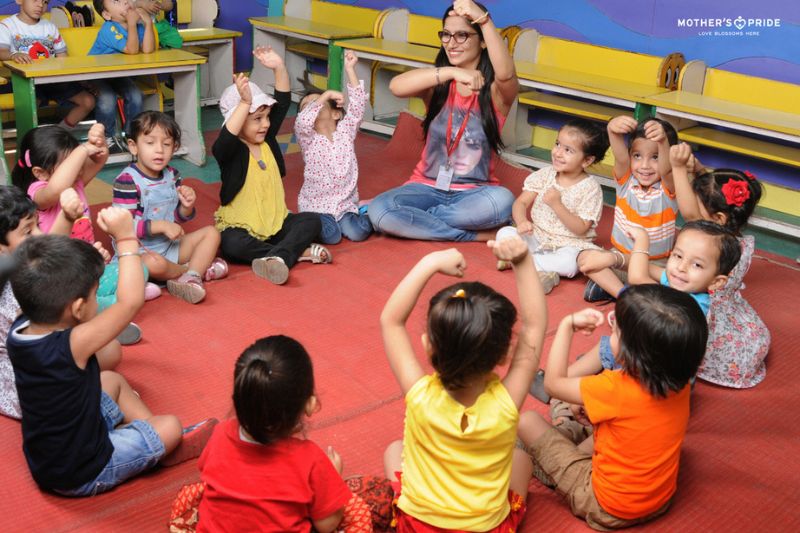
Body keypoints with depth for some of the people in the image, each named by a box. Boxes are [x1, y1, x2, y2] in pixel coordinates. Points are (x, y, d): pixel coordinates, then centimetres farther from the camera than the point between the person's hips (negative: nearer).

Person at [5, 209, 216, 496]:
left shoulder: (19, 330, -13)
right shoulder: (73, 345, -35)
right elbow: (131, 300, -32)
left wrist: (87, 264, -3)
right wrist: (126, 237, -27)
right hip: (84, 475, -8)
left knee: (111, 379, 23)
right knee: (170, 427, 5)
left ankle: (154, 440, 32)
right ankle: (165, 449, 37)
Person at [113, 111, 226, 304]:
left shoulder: (172, 175, 5)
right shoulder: (127, 180, -17)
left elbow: (179, 218, 12)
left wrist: (187, 205, -11)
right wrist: (161, 226, -24)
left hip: (169, 244, 8)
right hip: (139, 248, -8)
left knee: (211, 232, 1)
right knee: (154, 263, -38)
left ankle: (189, 278, -21)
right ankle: (199, 268, -8)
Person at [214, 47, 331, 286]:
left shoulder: (267, 140, 4)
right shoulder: (230, 150, -12)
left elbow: (283, 103, 0)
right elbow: (225, 139, -37)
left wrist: (279, 68, -13)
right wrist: (245, 102, -45)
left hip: (276, 223, 6)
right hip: (242, 228, -5)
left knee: (312, 220, -15)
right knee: (232, 244, -35)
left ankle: (277, 257, -37)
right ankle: (299, 251, -32)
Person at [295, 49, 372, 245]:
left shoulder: (345, 131, 3)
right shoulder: (307, 138, -3)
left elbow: (357, 104, -9)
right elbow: (302, 121, -25)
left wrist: (350, 69, -14)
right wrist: (326, 94, -24)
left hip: (346, 202, 2)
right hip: (317, 204, -1)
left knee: (357, 233, -20)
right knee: (331, 236, -23)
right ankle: (320, 221, 10)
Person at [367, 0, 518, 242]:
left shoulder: (497, 90, -4)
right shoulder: (437, 84, 2)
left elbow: (506, 74, -32)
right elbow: (396, 86, -22)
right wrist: (451, 72, -36)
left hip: (474, 192, -1)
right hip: (428, 187, 2)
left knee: (502, 201, -36)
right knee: (379, 210, -27)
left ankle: (415, 218, -16)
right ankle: (477, 235, -17)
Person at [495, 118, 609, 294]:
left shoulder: (591, 188, -11)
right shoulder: (545, 174, -1)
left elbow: (580, 229, -16)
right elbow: (521, 202, -2)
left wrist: (557, 204, -27)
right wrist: (522, 222, -25)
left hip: (569, 245, -3)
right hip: (536, 238, 3)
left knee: (570, 264, -36)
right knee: (504, 234, -18)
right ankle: (541, 271, -23)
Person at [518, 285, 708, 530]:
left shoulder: (614, 389, -32)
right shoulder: (679, 382, -14)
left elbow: (553, 382, -15)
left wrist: (567, 324, -10)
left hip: (609, 509, -6)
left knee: (527, 420, -1)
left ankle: (553, 470, 25)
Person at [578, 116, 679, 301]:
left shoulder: (669, 187, -12)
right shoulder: (626, 180, -5)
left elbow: (666, 169, -36)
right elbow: (620, 156, -27)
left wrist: (663, 141, -58)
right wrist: (613, 130, -51)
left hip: (656, 262, -2)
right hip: (621, 252, 3)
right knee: (585, 257, -22)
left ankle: (607, 284, -18)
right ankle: (622, 293, -26)